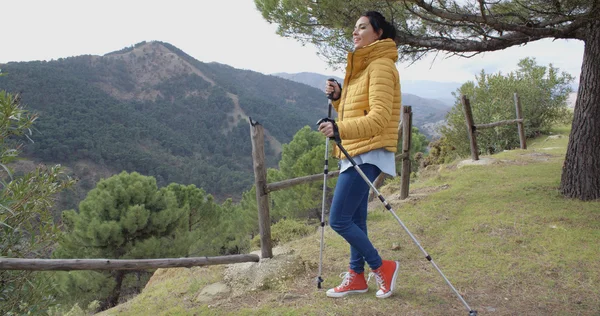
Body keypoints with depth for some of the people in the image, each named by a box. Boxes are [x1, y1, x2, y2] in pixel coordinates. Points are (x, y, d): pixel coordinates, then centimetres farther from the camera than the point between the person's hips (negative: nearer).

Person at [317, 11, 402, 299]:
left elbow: (379, 117, -22)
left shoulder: (381, 66, -10)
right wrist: (338, 98, 6)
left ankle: (382, 267, 6)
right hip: (354, 154, 10)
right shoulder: (362, 67, 20)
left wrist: (340, 129, -33)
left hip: (367, 154, -10)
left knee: (338, 220, -10)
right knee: (354, 219, 13)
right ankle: (357, 276, 22)